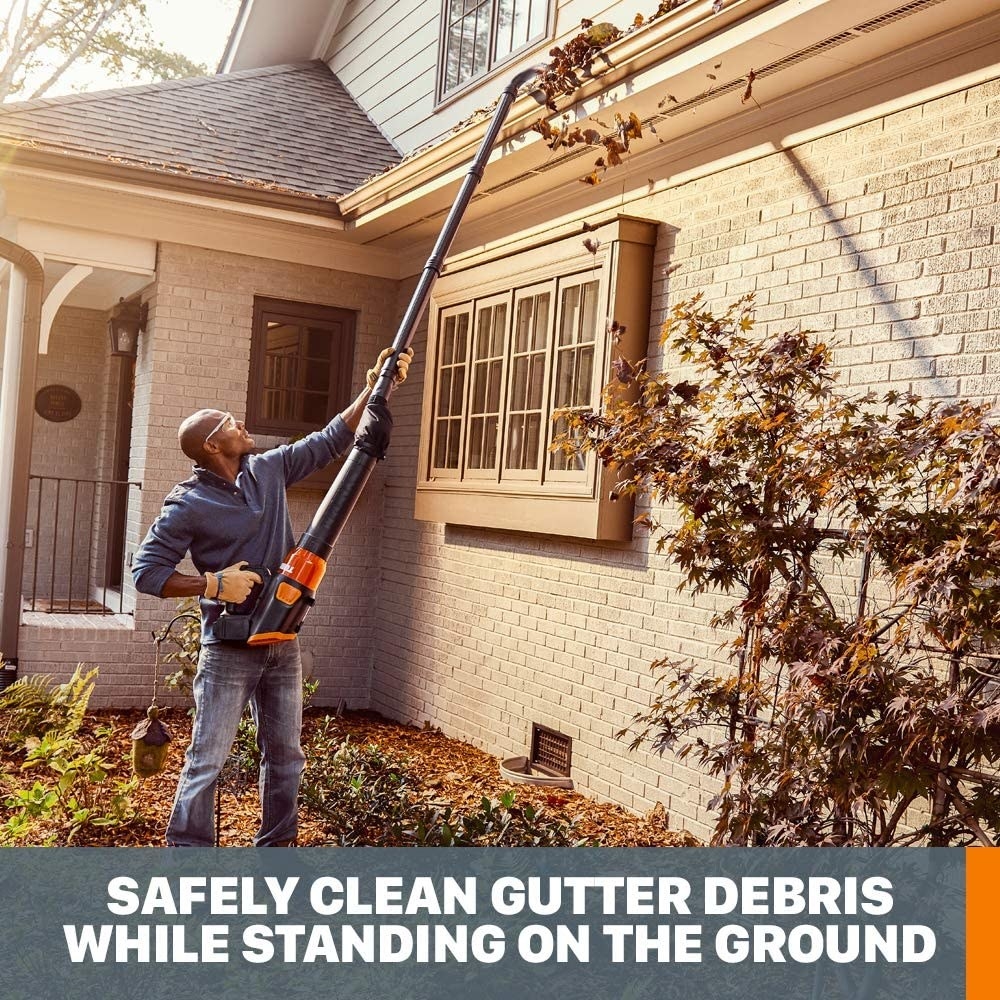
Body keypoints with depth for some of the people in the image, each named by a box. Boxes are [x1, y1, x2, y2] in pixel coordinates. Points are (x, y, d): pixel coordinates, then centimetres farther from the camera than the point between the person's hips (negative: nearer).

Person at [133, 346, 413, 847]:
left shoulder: (268, 471, 4)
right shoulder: (188, 505, -12)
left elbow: (330, 441, 11)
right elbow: (145, 569, -10)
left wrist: (375, 388, 5)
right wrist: (213, 584, -20)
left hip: (282, 642, 6)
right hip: (229, 648, -6)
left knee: (285, 756, 14)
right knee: (207, 760, -2)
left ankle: (276, 846, 28)